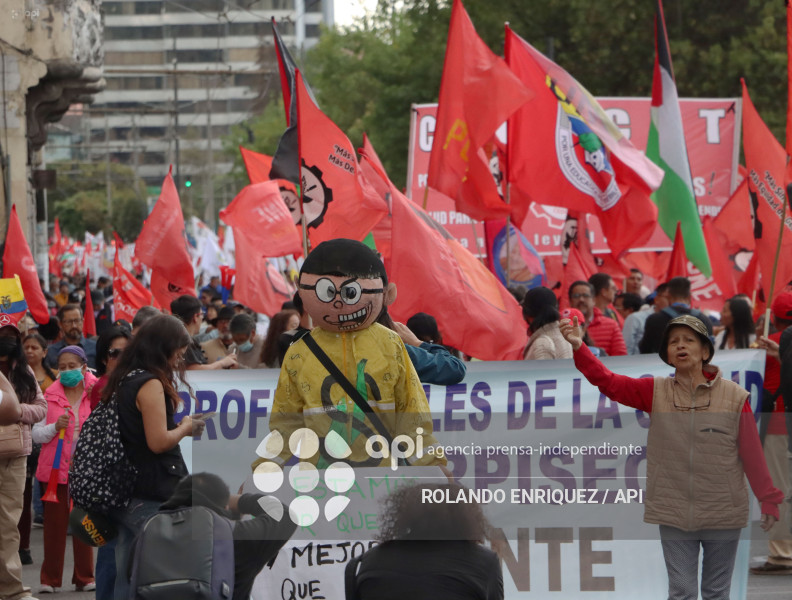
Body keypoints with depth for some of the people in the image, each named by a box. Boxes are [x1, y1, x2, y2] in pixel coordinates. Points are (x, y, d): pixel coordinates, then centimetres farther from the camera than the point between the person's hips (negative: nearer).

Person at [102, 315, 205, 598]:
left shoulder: (123, 381, 14)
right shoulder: (150, 384, -14)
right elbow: (158, 441, -18)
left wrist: (180, 427, 16)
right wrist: (185, 428, -1)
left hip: (125, 495, 9)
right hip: (152, 498, -9)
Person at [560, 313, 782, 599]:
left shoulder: (734, 397, -5)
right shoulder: (655, 392, 0)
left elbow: (752, 454, -2)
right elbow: (608, 382, -9)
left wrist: (768, 499, 1)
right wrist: (578, 347, -22)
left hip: (723, 516, -1)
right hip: (673, 514, 1)